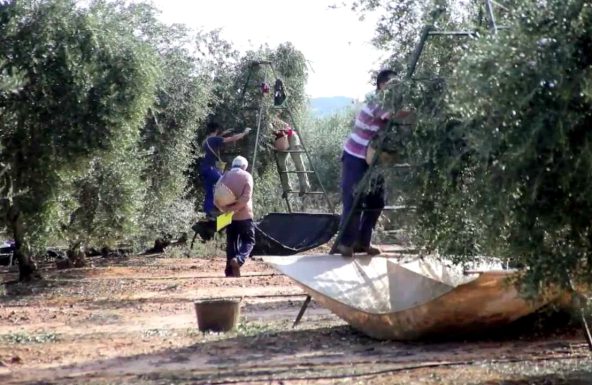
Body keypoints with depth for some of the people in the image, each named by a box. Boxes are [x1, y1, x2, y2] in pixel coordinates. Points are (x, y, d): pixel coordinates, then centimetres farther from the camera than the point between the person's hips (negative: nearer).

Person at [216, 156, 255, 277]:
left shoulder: (224, 177, 8)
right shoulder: (246, 176, -3)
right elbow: (246, 197, -16)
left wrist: (225, 209, -4)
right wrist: (234, 208, -14)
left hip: (229, 217, 4)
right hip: (244, 216, -4)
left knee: (231, 243, 11)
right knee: (248, 241, 4)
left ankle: (230, 271, 7)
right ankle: (238, 259, -23)